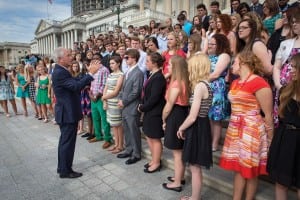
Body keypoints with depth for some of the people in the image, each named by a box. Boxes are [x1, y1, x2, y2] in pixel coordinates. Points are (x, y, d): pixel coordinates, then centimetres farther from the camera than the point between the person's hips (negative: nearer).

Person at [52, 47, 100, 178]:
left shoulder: (61, 71, 11)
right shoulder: (60, 73, -21)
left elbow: (75, 84, 10)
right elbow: (76, 86, -31)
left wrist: (90, 72, 3)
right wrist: (91, 73, -28)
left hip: (66, 112, 11)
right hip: (68, 113, -11)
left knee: (65, 140, 20)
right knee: (68, 142, 2)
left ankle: (62, 166, 34)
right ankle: (65, 171, 17)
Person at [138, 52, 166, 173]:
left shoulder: (158, 77, -20)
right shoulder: (153, 75, 9)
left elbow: (154, 98, -23)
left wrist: (142, 108, -12)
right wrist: (142, 105, 1)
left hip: (155, 113, -9)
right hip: (149, 111, 9)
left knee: (155, 139, 6)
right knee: (149, 137, 19)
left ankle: (156, 163, 25)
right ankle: (154, 160, 37)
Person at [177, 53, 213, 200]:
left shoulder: (200, 85, -20)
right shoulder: (205, 84, 10)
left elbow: (192, 117, -21)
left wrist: (181, 128, -7)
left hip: (197, 128, -10)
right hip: (200, 126, 10)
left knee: (194, 167, 7)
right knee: (195, 167, 21)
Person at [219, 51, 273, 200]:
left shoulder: (259, 83, -15)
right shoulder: (235, 83, 10)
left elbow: (268, 115, -12)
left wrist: (270, 139, -7)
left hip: (251, 130, -7)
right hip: (234, 130, 8)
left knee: (250, 170, 8)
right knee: (238, 167, 15)